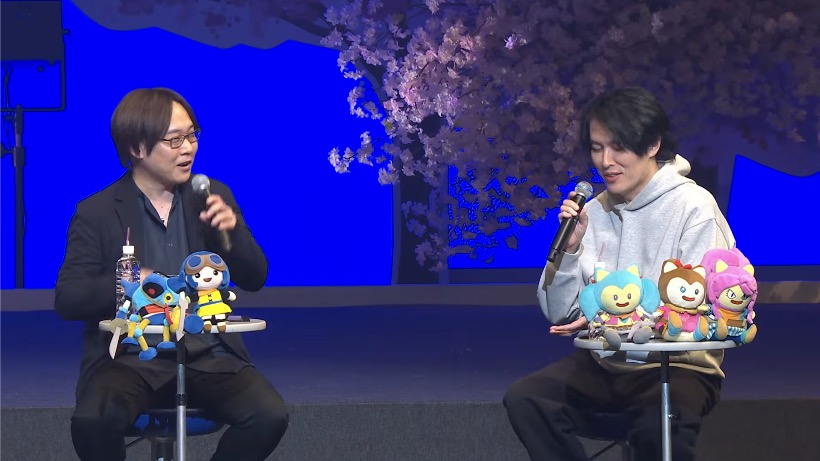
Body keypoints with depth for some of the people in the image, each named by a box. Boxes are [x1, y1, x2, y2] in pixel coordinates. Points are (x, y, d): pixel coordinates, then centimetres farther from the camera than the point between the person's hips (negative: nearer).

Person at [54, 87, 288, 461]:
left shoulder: (212, 197, 10)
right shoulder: (96, 214, 1)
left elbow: (254, 279, 11)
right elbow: (67, 300, -3)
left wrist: (231, 231, -9)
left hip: (208, 356, 3)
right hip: (131, 359, -3)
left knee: (270, 416, -24)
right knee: (92, 420, -33)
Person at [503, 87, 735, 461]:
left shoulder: (693, 206, -8)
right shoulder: (593, 212, 7)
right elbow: (559, 315, 7)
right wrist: (570, 248, -9)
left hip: (677, 367, -5)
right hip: (603, 365, 5)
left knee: (658, 426, -35)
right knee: (524, 399, -18)